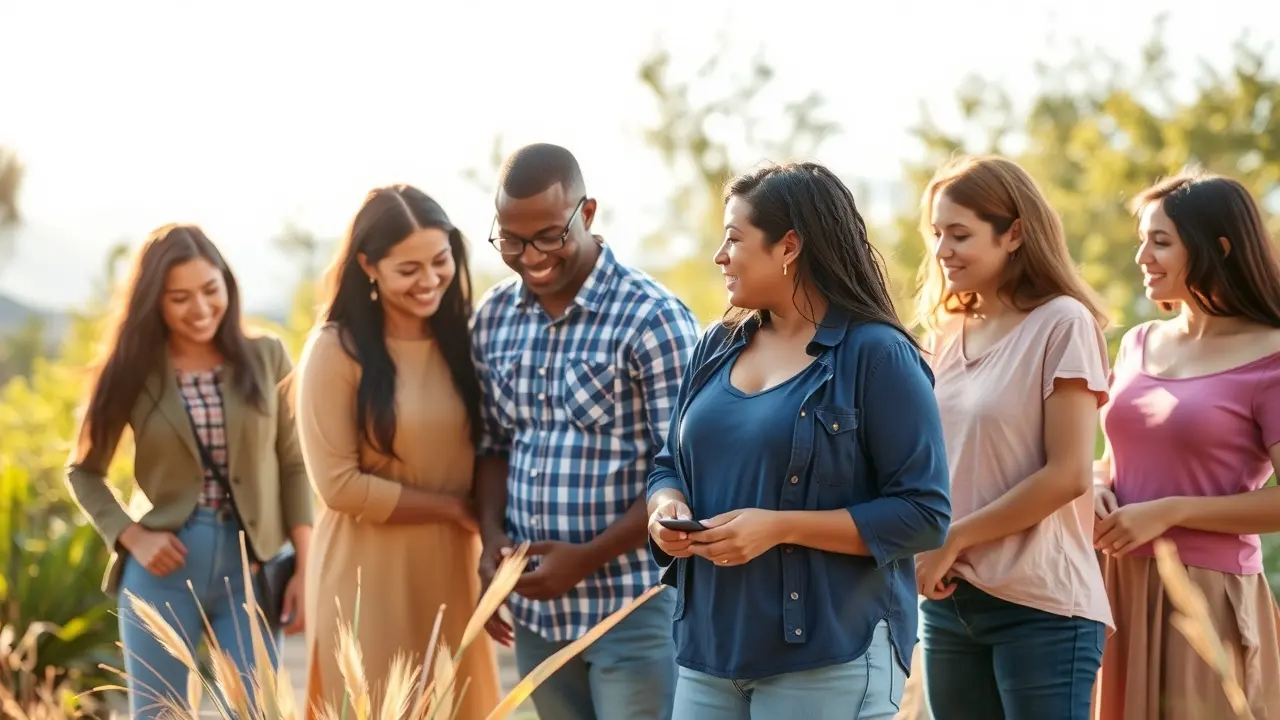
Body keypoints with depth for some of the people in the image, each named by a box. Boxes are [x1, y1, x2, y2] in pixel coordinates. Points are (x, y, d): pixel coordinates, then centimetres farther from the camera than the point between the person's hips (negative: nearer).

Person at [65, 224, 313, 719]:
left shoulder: (266, 358, 1)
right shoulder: (132, 372, 0)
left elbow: (293, 467, 3)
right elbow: (83, 471, 8)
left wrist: (306, 567, -2)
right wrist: (129, 536, -8)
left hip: (250, 568, 0)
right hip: (163, 568, 0)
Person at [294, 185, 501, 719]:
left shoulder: (461, 338, 5)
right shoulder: (336, 350, -11)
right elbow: (338, 485, -14)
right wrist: (452, 507, -9)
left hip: (453, 569, 5)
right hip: (369, 576, -5)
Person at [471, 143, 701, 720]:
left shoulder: (652, 319, -12)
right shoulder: (493, 318, 6)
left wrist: (588, 558, -17)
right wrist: (492, 540, -2)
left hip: (633, 608, -6)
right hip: (538, 608, 6)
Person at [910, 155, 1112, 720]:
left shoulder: (1062, 323, -8)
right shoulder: (945, 332, 12)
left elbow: (1067, 474, -13)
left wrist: (952, 539, -10)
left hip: (1040, 606, -6)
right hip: (948, 599, 6)